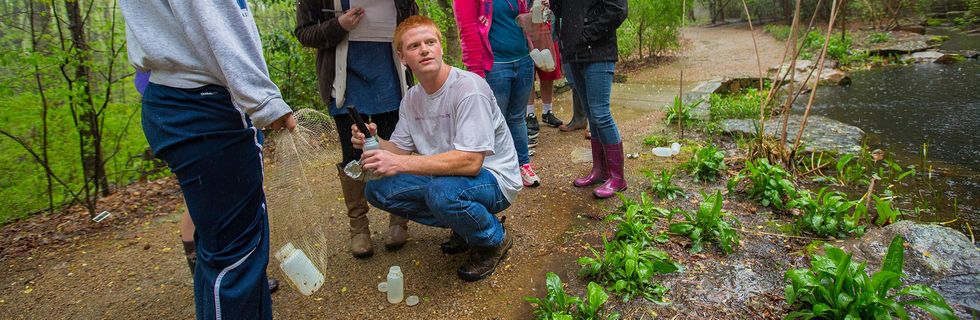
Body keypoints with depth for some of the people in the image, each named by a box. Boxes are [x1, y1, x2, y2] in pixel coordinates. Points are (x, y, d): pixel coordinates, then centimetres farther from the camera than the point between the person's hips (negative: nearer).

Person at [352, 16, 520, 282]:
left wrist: (399, 163, -33)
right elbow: (399, 149, 6)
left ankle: (495, 239, -4)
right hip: (445, 176, 8)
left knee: (442, 191, -38)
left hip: (493, 178, -7)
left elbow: (470, 162, -30)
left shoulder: (468, 88, -22)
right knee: (378, 189, -3)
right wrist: (375, 143, -18)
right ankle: (465, 226, 10)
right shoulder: (412, 98, 2)